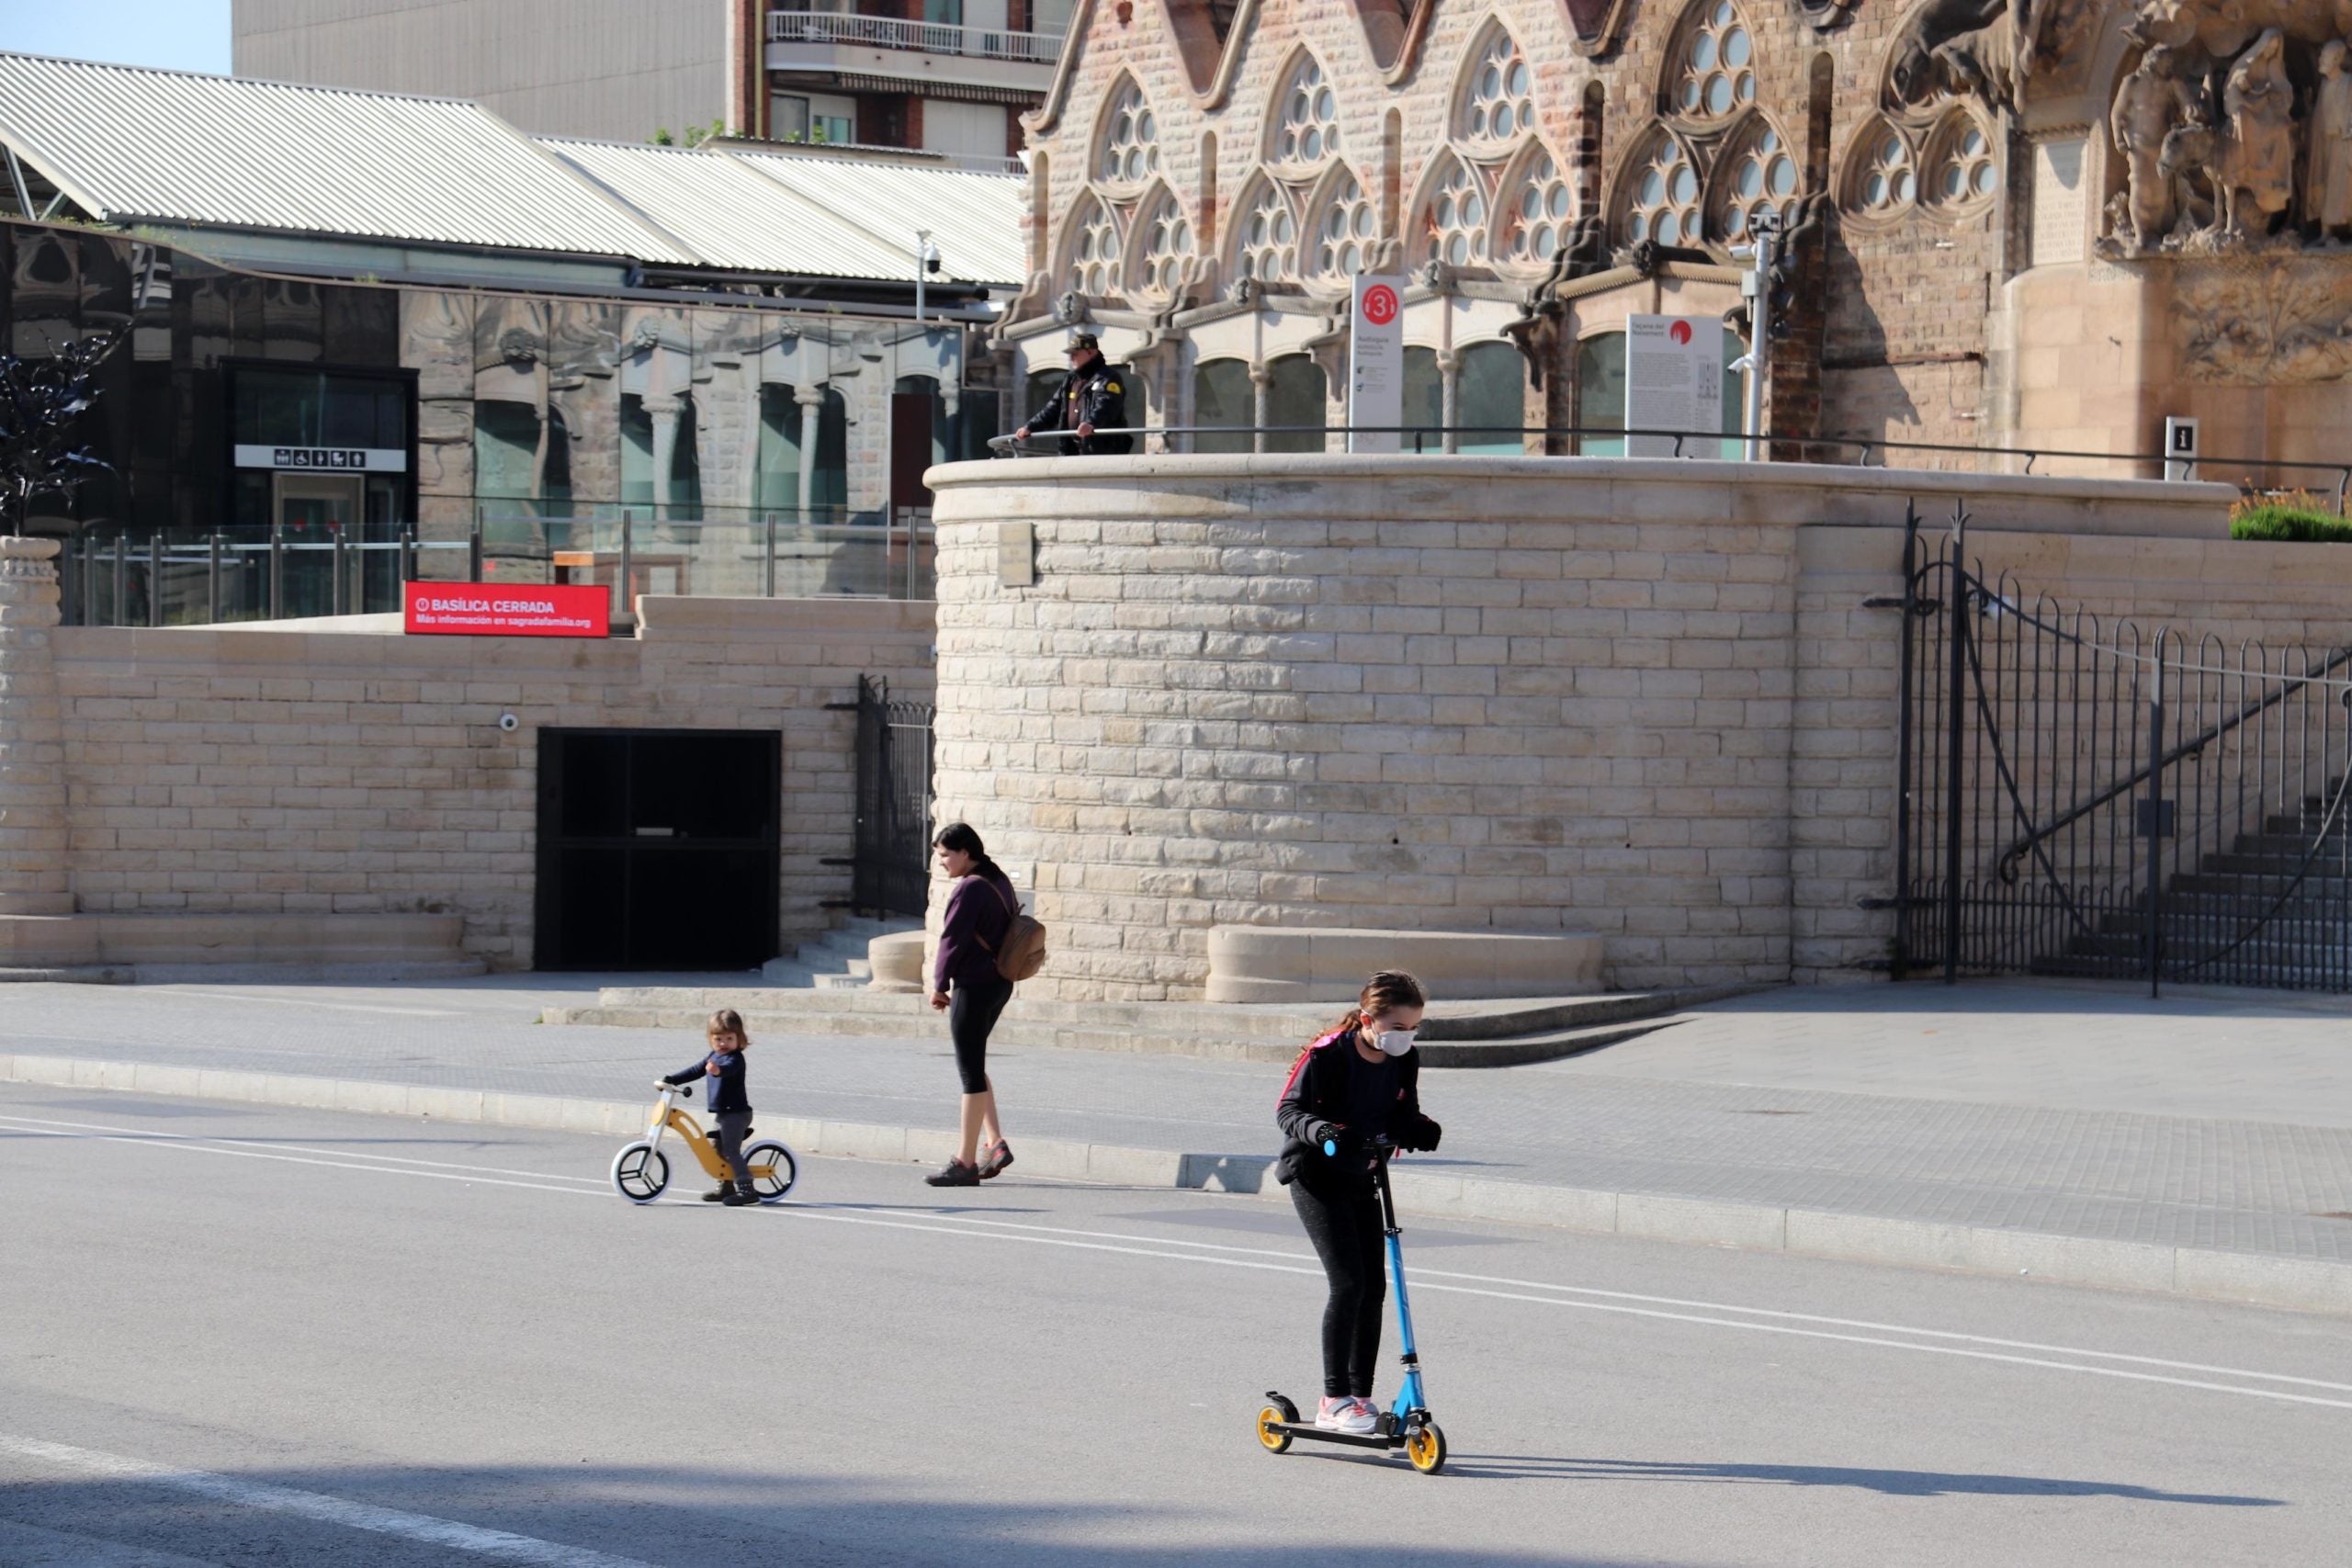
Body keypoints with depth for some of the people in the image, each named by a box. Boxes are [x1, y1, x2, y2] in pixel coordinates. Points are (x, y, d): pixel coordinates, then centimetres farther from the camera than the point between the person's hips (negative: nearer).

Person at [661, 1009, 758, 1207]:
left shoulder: (735, 1059, -17)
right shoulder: (713, 1057, 13)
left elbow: (729, 1068, -40)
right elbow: (695, 1071, 23)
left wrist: (718, 1069, -62)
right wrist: (670, 1080, 19)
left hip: (736, 1113, -10)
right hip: (721, 1113, 10)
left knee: (730, 1151, -14)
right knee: (718, 1150, 17)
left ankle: (746, 1189, -13)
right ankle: (725, 1186, 30)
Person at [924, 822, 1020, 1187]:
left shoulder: (970, 889, -17)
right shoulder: (1000, 882, 11)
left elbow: (953, 940, -17)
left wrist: (939, 985, -4)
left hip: (974, 986, -10)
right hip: (1000, 983, 10)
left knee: (970, 1070, -4)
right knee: (973, 1065, 19)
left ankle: (965, 1163, 0)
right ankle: (995, 1144, 14)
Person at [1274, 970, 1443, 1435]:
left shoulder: (1404, 1061, -3)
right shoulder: (1327, 1056, -21)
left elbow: (1402, 1115, 3)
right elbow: (1290, 1109, -21)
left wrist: (1418, 1129, -20)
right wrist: (1323, 1131, -41)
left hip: (1362, 1179, 7)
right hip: (1316, 1176, -7)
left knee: (1374, 1287, 3)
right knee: (1347, 1282, -16)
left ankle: (1361, 1398, 13)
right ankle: (1334, 1401, -12)